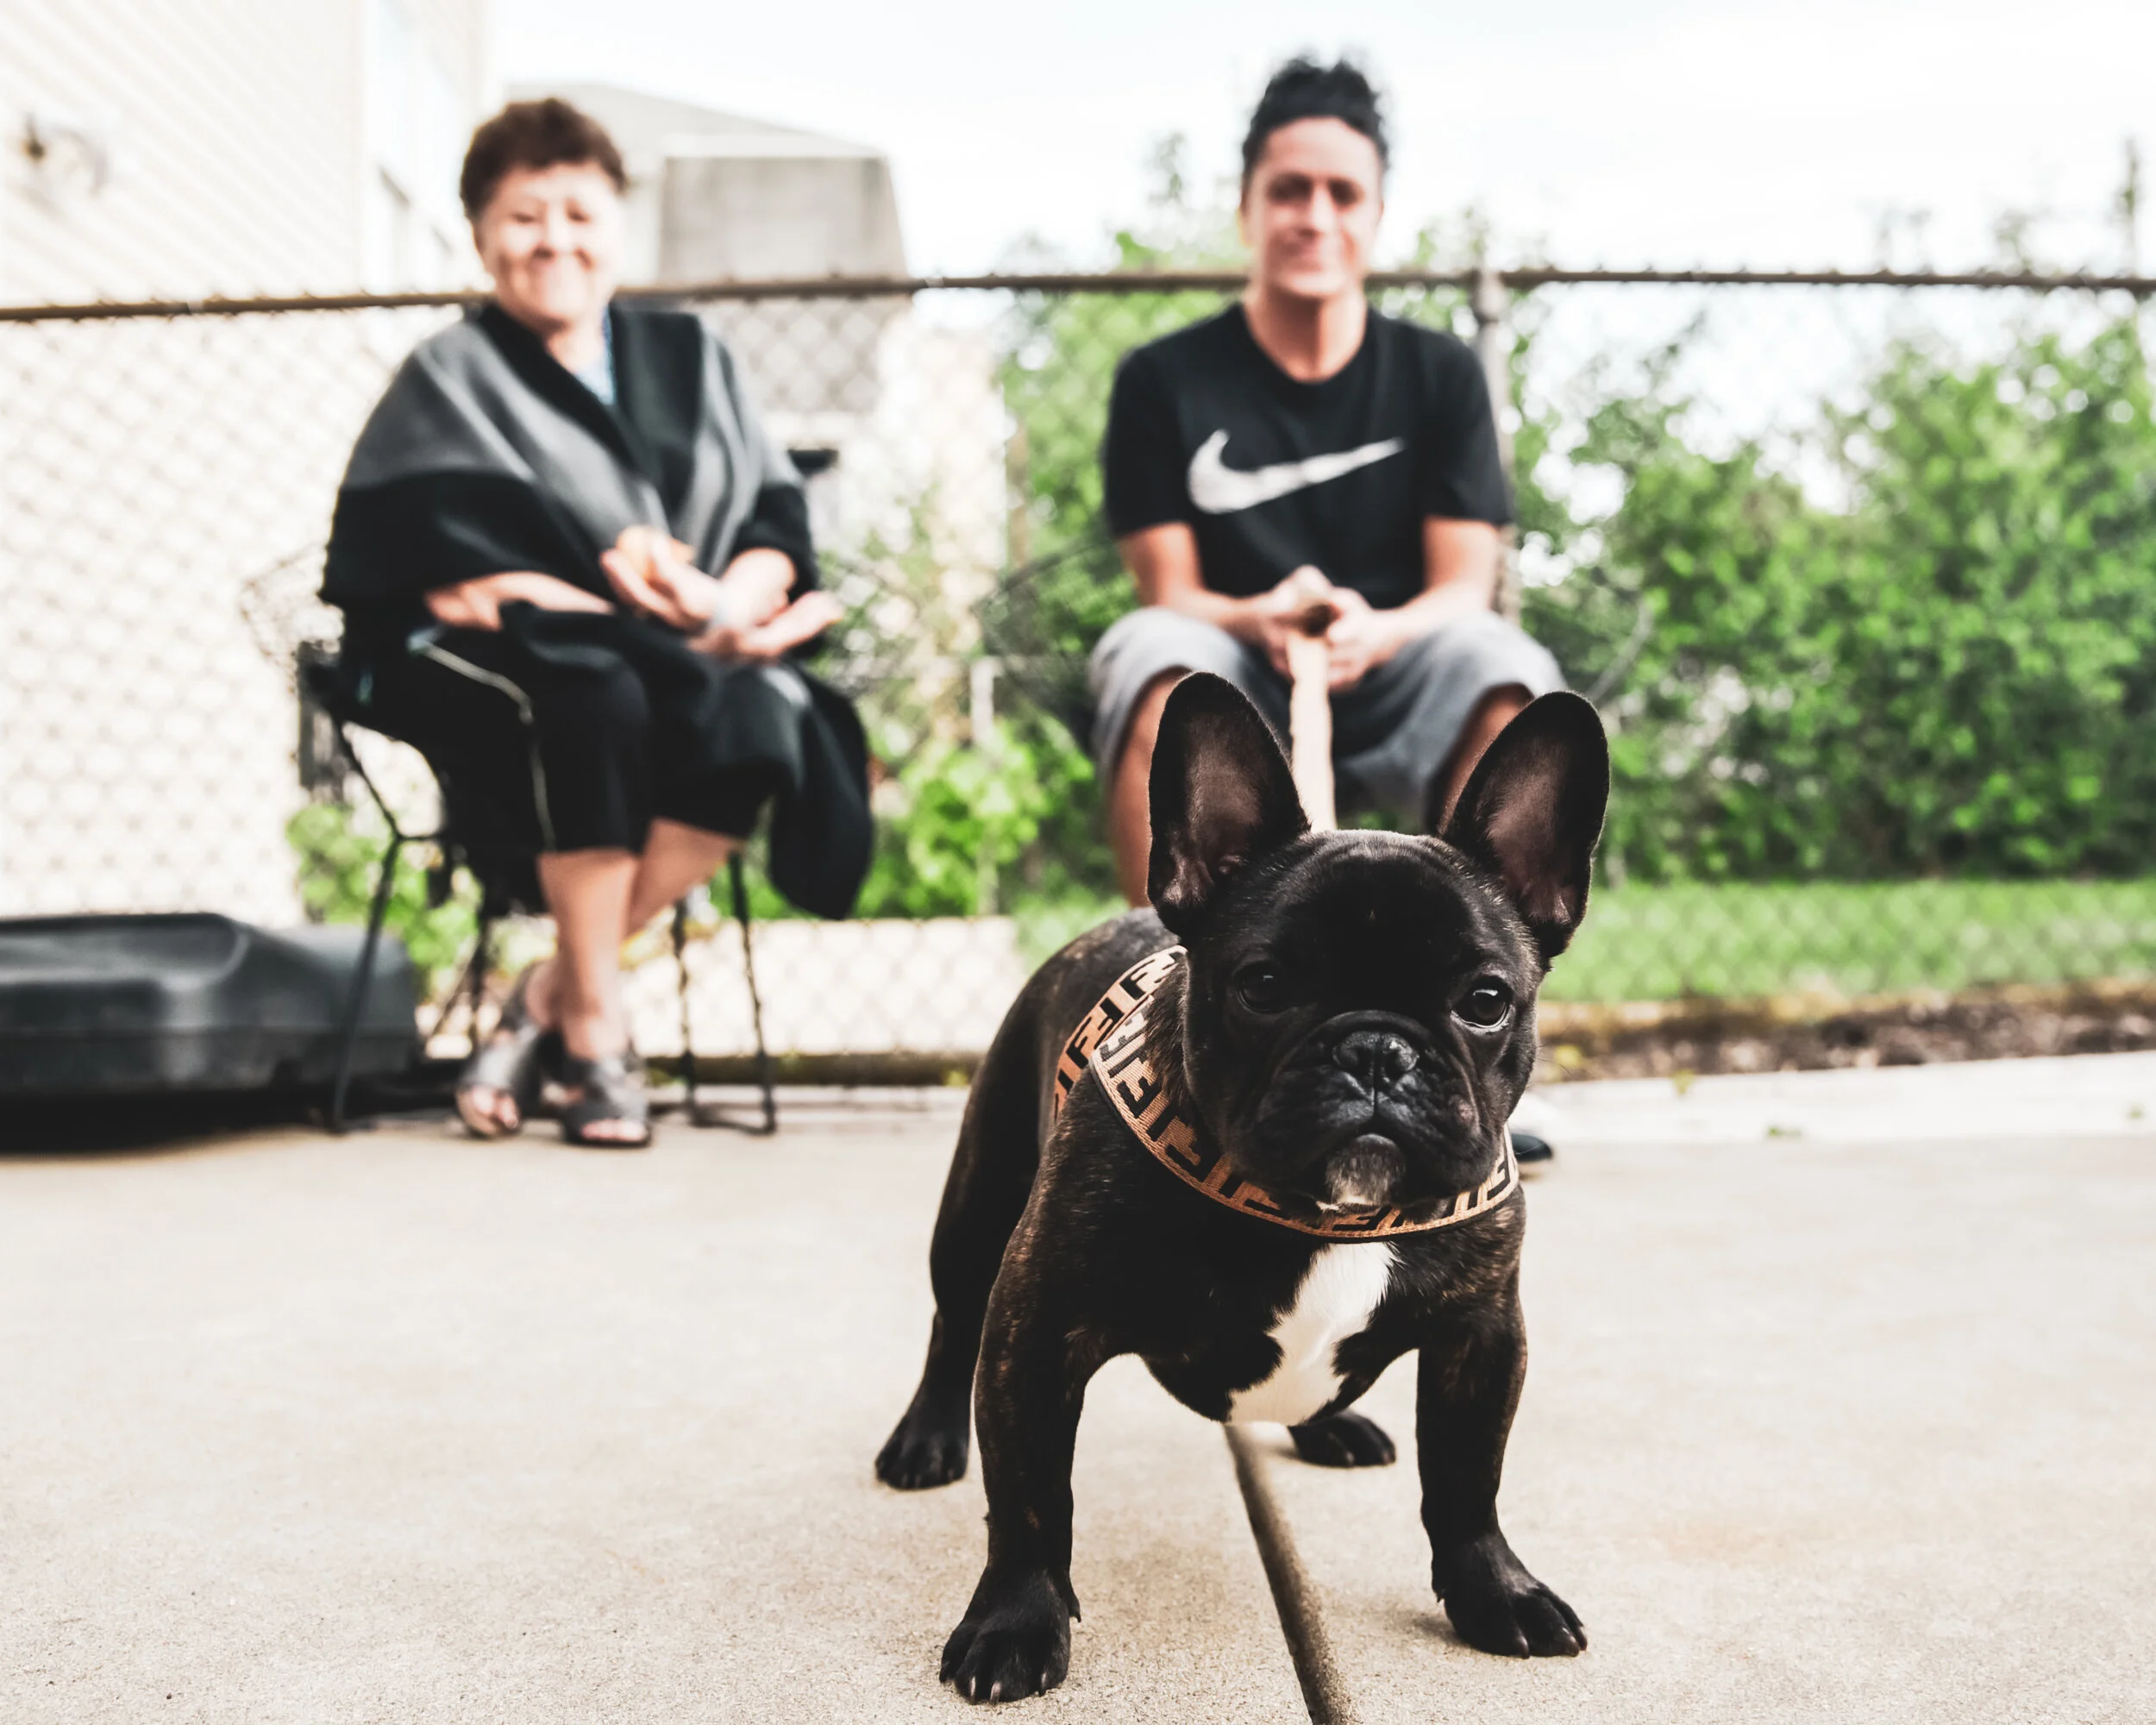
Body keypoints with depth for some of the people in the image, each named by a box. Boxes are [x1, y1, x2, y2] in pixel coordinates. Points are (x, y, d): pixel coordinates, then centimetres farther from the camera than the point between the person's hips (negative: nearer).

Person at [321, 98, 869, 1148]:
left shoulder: (691, 358, 17)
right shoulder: (448, 379, 5)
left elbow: (779, 522, 9)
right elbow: (461, 586, -9)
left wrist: (731, 605, -15)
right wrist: (648, 620, -17)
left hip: (680, 660, 4)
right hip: (487, 667, -3)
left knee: (758, 721, -30)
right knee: (596, 703, -37)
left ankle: (550, 999, -16)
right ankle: (594, 1032, -21)